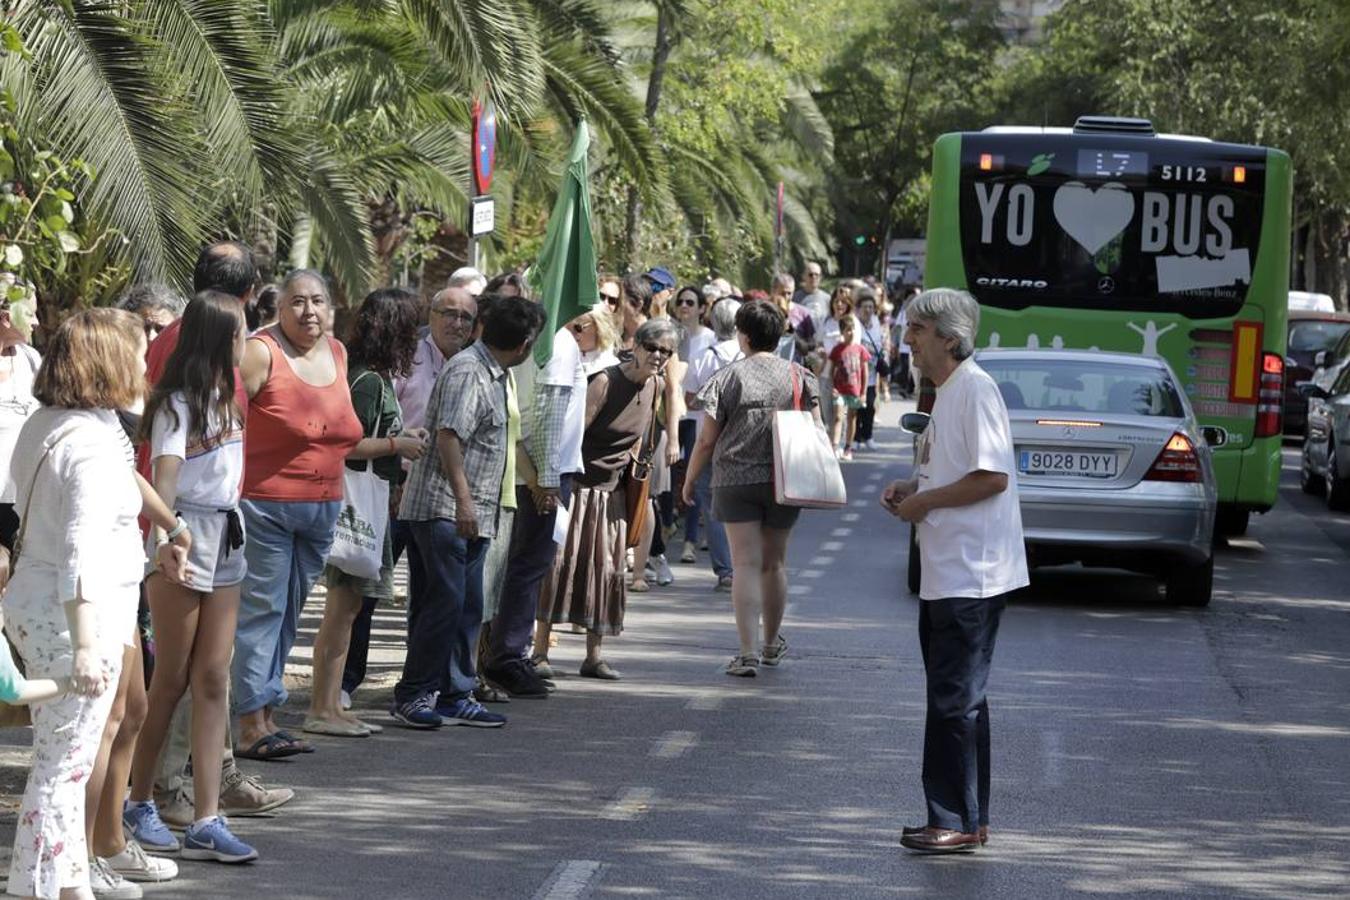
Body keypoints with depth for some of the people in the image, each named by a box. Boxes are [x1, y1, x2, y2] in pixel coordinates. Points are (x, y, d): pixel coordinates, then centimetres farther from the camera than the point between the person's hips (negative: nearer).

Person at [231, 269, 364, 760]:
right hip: (266, 504, -7)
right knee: (262, 609, -7)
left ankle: (264, 713, 17)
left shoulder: (337, 353, 12)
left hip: (322, 507, 7)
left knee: (289, 613, 11)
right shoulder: (260, 353, -11)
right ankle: (253, 723, -7)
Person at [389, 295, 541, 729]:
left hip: (471, 514, 10)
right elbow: (448, 435, -23)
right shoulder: (467, 371, -14)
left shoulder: (492, 374, 17)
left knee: (467, 606, 10)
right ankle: (411, 695, -5)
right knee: (445, 601, -10)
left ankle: (454, 696, 15)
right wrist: (463, 499, -26)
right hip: (445, 510, -10)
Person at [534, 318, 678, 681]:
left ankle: (594, 656, 13)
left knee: (606, 568, 7)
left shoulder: (656, 387, 4)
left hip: (612, 489, 7)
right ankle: (540, 652, -10)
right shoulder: (606, 382, -17)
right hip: (578, 484, -7)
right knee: (560, 561, -11)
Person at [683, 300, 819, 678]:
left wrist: (690, 480, 9)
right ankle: (772, 643, 30)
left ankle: (747, 653, -12)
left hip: (735, 481, -3)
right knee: (775, 563, 16)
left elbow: (706, 440, -3)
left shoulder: (727, 378, -6)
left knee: (746, 564, -4)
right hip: (784, 483, 3)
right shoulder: (799, 376, 1)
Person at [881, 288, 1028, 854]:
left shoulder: (974, 389, -15)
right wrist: (913, 488, 10)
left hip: (970, 575, -11)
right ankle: (966, 819, 20)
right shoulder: (947, 392, 17)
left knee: (955, 700, -7)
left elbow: (993, 477, -22)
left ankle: (958, 822, -2)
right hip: (945, 574, 11)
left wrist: (925, 501, -14)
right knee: (956, 698, 14)